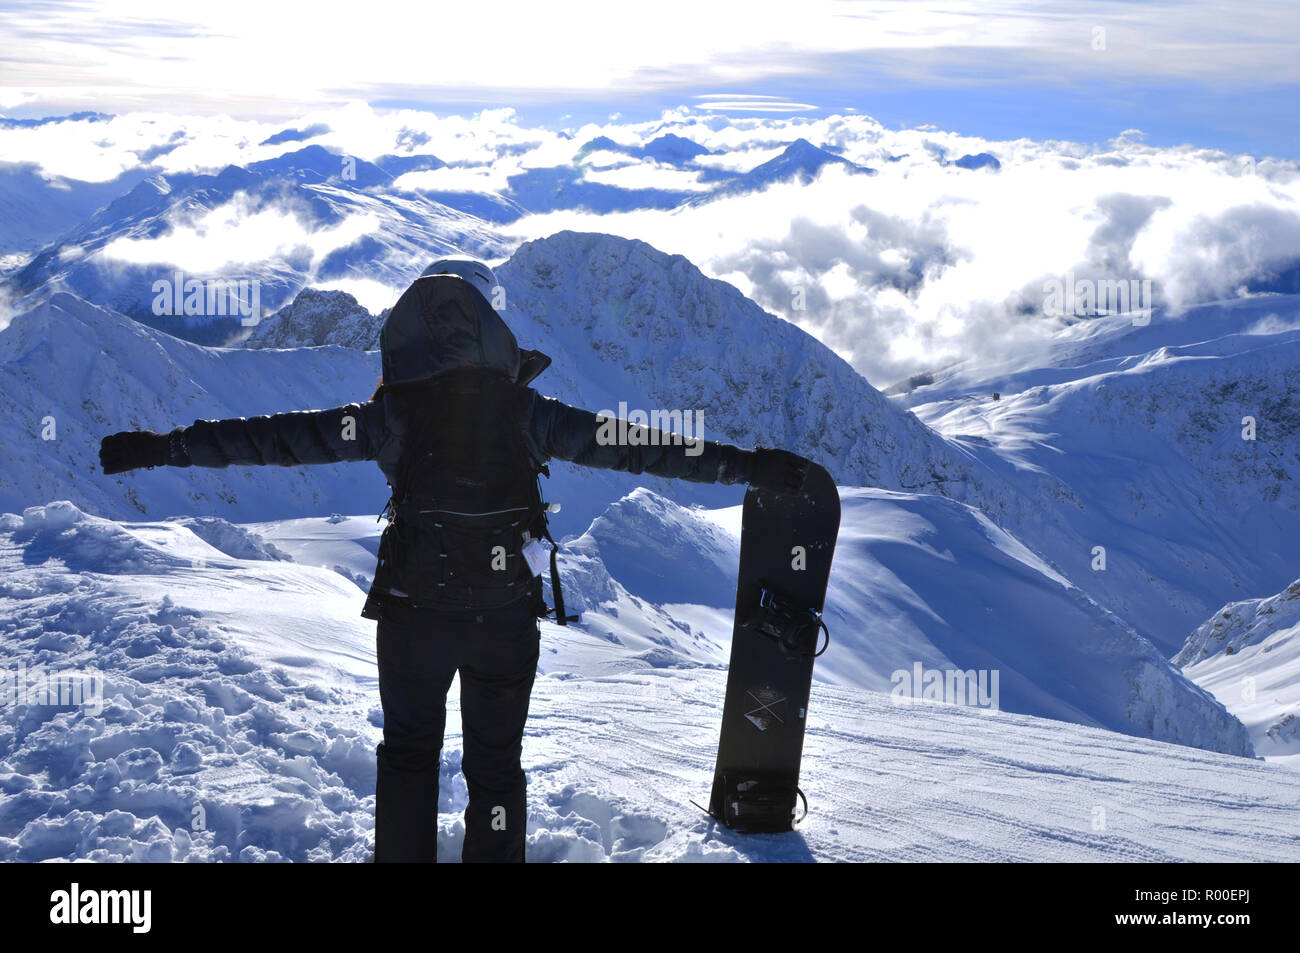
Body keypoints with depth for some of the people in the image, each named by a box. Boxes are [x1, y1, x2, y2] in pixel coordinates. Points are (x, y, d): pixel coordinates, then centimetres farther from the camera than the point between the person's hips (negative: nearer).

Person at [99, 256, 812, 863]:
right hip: (507, 617, 0)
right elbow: (639, 447, -8)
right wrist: (752, 466, -2)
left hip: (413, 614, 0)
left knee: (408, 755, 19)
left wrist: (161, 447, -2)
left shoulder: (393, 413, -9)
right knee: (495, 764, 15)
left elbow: (282, 437, -9)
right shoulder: (526, 411, -9)